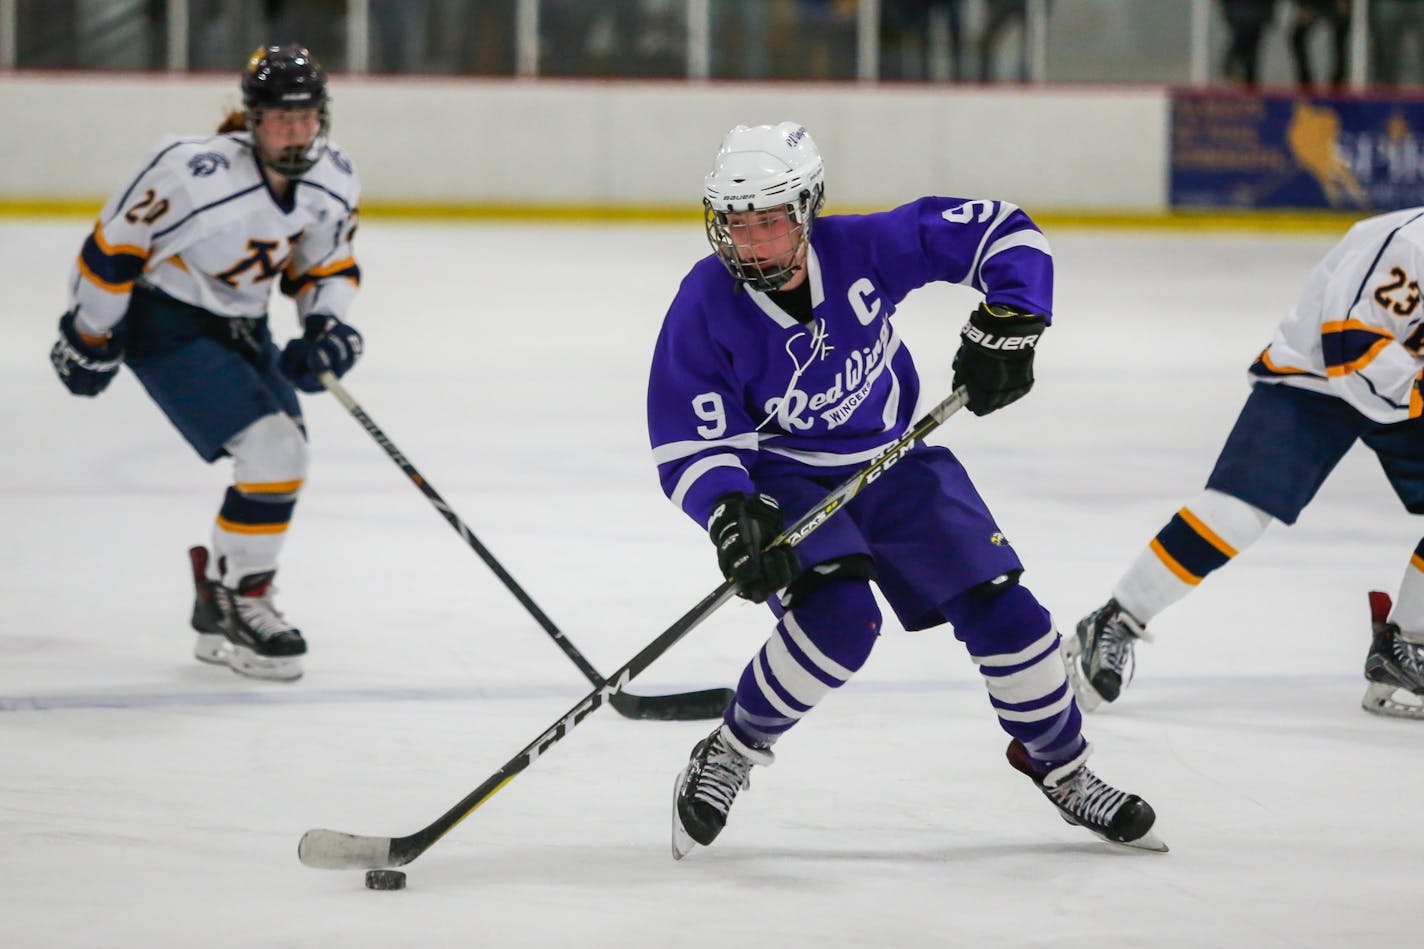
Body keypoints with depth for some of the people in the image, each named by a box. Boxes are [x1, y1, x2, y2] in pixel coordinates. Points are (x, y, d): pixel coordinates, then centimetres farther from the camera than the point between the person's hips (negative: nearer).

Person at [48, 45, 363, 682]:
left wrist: (326, 325, -10)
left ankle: (221, 602, 24)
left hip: (240, 324, 8)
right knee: (272, 454, -18)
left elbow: (327, 264, 9)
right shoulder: (196, 172, -30)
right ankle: (239, 604, -5)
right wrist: (90, 339, -11)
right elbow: (113, 247, -20)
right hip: (165, 324, -8)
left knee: (284, 463, 9)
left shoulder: (332, 182, -8)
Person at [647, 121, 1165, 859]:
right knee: (838, 619, -30)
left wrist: (1004, 324, -22)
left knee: (1003, 612, -2)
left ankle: (1061, 769, 21)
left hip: (894, 460, 3)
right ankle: (727, 756, -9)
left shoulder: (863, 248, -21)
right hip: (783, 479, -3)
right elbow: (689, 445, -21)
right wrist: (732, 516, -37)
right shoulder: (706, 307, -23)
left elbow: (1001, 231, -11)